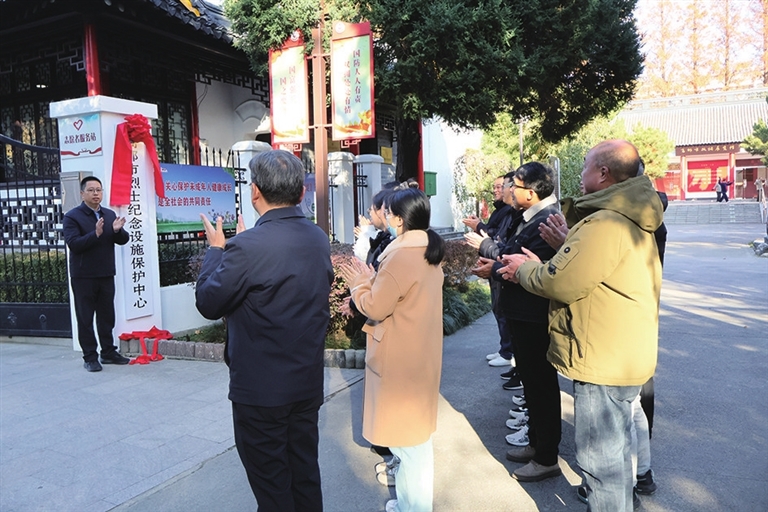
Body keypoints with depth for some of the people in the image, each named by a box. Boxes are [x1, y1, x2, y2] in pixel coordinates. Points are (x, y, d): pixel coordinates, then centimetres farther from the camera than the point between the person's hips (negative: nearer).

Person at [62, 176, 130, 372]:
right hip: (83, 276, -5)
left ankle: (108, 352, 22)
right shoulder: (72, 217, -6)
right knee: (85, 318, 2)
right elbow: (73, 244, -17)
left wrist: (117, 230, -15)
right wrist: (96, 234, -29)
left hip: (106, 274, 5)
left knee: (107, 316, 12)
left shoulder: (110, 214, 11)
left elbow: (123, 240, 7)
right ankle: (90, 357, 9)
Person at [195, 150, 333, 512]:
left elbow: (208, 303, -12)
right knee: (306, 473, 21)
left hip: (261, 388, -6)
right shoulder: (319, 239, 0)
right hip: (309, 383, 7)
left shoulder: (248, 246, -22)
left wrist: (216, 248, 2)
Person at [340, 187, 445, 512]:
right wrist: (373, 279, 10)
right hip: (420, 353, 10)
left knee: (406, 433, 5)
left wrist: (359, 283, -4)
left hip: (401, 359, -10)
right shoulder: (428, 252, 7)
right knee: (415, 428, 20)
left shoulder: (400, 256, -23)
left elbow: (375, 307, -20)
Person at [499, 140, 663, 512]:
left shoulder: (605, 225, -24)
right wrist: (539, 265, 6)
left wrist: (525, 268, -6)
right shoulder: (631, 218, 11)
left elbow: (559, 284, -24)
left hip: (603, 360, -11)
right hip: (624, 354, 11)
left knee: (599, 456, 4)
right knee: (614, 447, 27)